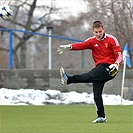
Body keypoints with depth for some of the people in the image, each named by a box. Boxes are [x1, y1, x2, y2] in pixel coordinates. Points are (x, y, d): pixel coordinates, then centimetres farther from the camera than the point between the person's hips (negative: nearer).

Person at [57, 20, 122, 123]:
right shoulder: (92, 41, 11)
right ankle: (101, 116, -4)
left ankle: (68, 80, -42)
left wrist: (116, 64, -24)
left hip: (109, 68, -6)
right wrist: (69, 47, -26)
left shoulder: (112, 39, 0)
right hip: (100, 67, 6)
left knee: (89, 76, -28)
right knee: (96, 93, -5)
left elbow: (119, 55, -4)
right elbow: (82, 45, -7)